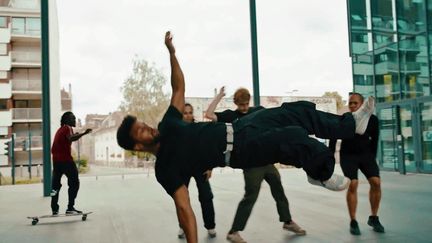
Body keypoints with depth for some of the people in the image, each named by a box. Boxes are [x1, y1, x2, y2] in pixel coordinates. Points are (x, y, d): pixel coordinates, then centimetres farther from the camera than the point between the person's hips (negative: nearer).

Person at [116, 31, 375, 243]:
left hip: (238, 126, 7)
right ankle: (321, 174, 3)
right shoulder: (165, 168, -12)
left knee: (296, 112, 5)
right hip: (239, 150, -7)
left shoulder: (167, 127, 5)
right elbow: (184, 208, -14)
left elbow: (179, 87, 11)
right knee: (293, 139, -28)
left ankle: (351, 124, 25)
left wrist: (172, 52, 3)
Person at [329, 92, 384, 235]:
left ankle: (373, 218, 5)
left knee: (376, 182, -14)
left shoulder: (372, 120, -9)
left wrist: (372, 157, 3)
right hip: (348, 155, -2)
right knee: (353, 184, -19)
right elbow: (333, 140, -6)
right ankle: (353, 222, -6)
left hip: (366, 154, 2)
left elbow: (374, 139, 4)